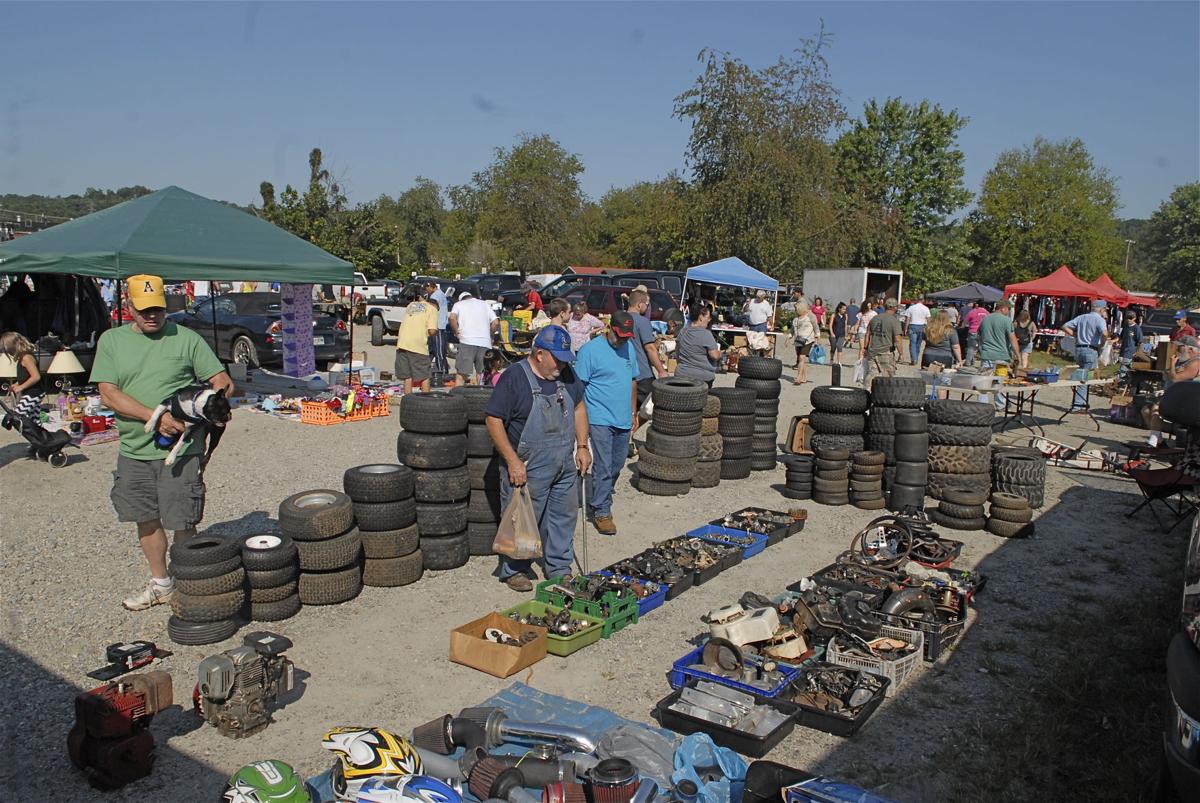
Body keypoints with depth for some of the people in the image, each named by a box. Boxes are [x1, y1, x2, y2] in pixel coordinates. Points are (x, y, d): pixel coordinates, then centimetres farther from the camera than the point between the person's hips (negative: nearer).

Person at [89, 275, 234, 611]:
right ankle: (160, 583, 33)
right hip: (133, 451, 4)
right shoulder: (111, 340, 6)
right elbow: (108, 394, -4)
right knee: (146, 520, 15)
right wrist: (155, 417, -17)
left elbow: (223, 382, -1)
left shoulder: (186, 339, -1)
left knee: (182, 523, -1)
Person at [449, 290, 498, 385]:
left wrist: (456, 332, 6)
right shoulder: (485, 304, 23)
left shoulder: (459, 304, 15)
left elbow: (452, 318, -6)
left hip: (467, 341, -2)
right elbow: (496, 322, 10)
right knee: (481, 375, 10)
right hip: (485, 343, 3)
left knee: (461, 374, -1)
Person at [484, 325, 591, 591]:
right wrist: (513, 462, -21)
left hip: (565, 467, 6)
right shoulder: (514, 377, -16)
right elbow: (494, 420, -17)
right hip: (527, 470, -6)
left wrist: (582, 447, 8)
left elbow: (578, 407, 16)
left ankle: (559, 568, 31)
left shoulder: (566, 375, 3)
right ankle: (513, 570, 24)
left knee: (563, 517, 15)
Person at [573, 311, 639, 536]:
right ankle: (601, 512, 5)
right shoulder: (590, 350, -12)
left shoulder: (629, 347, 9)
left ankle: (599, 501, 33)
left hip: (623, 420, 7)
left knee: (616, 466, 15)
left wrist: (633, 413, 17)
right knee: (603, 467, -5)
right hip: (600, 420, -7)